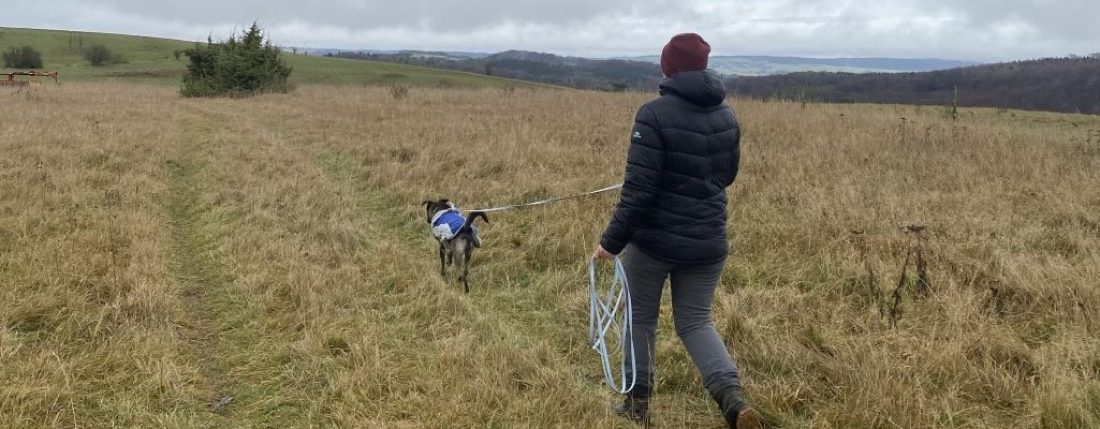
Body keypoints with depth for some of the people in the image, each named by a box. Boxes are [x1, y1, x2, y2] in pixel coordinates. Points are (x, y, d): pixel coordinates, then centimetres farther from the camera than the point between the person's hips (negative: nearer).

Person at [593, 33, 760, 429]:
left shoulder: (655, 114, -16)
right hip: (708, 241, 5)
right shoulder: (727, 116, 3)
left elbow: (638, 187, -20)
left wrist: (612, 240, -14)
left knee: (641, 319, 15)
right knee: (695, 322, 14)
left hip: (654, 239, -5)